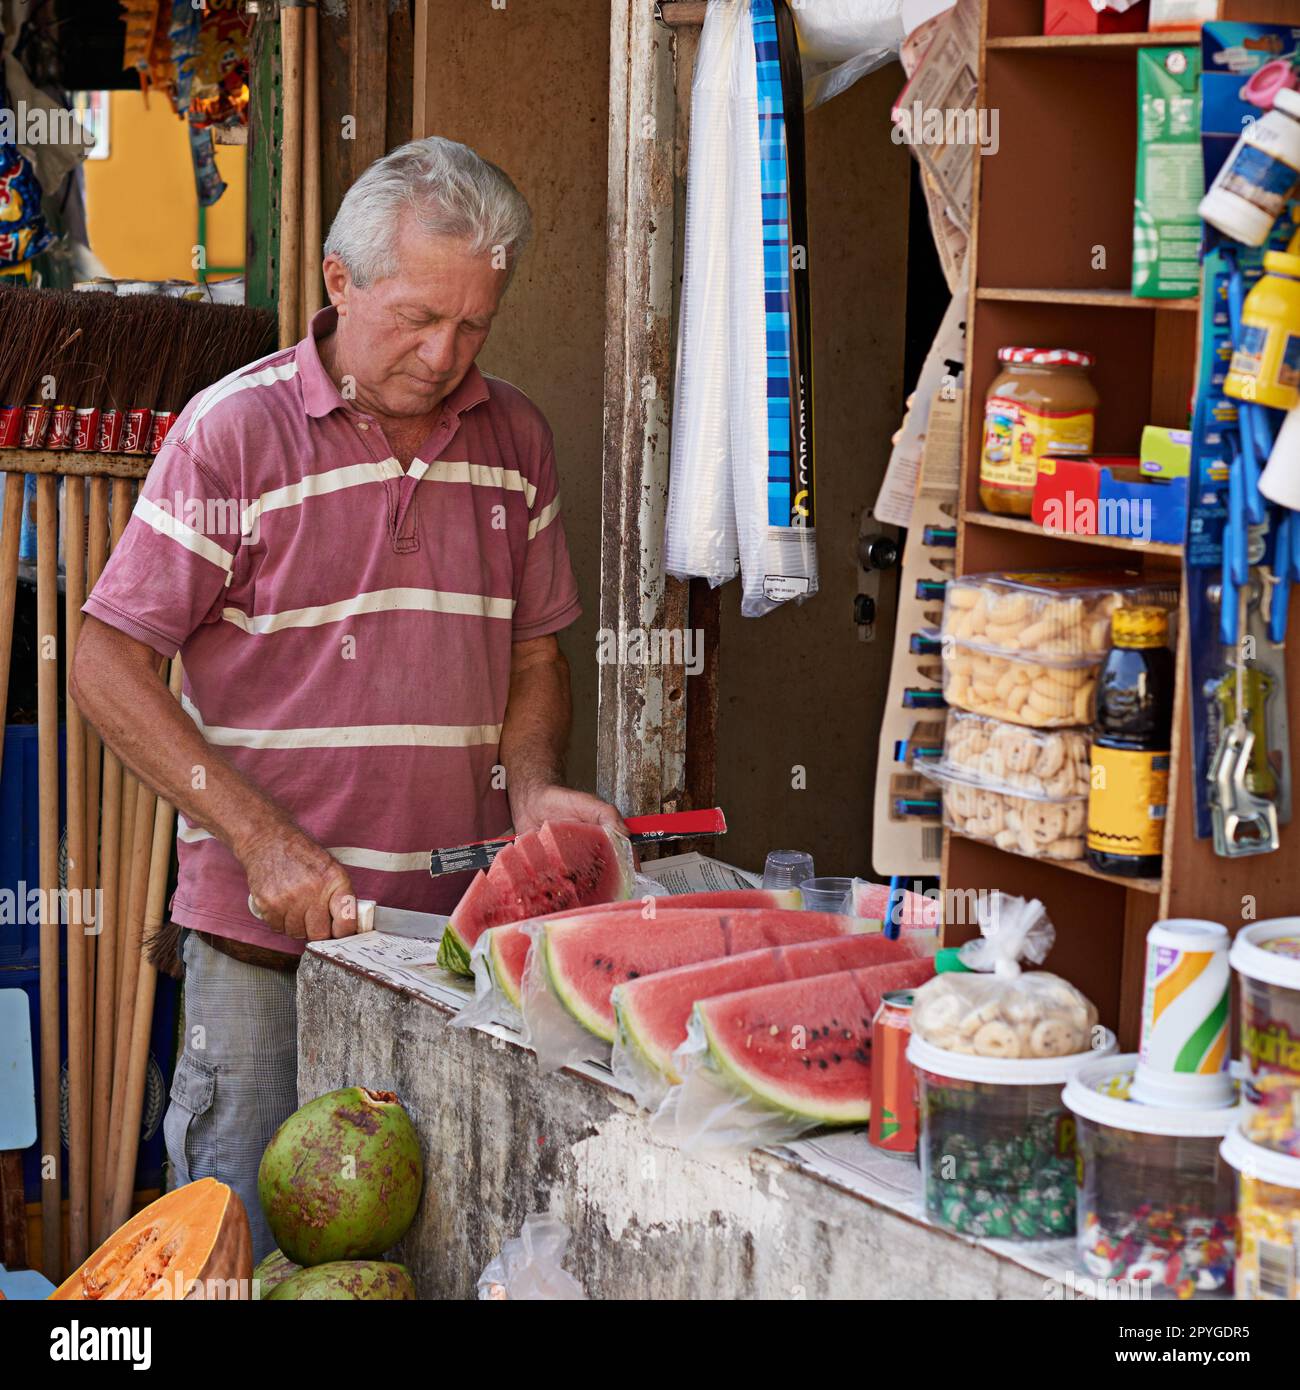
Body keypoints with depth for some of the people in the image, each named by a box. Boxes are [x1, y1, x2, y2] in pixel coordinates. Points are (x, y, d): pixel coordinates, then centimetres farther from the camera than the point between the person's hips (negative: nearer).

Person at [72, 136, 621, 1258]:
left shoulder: (515, 438, 8)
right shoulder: (235, 429, -7)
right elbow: (108, 667, -8)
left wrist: (533, 787, -4)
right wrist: (264, 840, -15)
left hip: (457, 921, 4)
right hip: (266, 935, -4)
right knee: (251, 1248, 2)